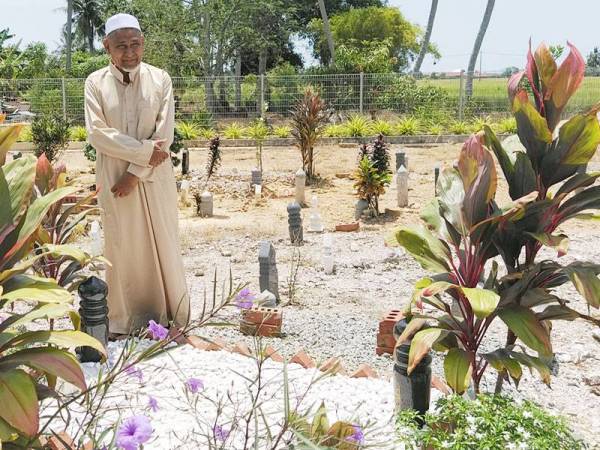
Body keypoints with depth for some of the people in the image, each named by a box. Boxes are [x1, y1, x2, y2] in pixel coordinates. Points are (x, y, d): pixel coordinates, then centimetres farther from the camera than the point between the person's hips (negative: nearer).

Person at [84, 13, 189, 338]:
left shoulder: (160, 79, -1)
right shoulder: (96, 82, 0)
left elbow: (164, 135, -6)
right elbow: (97, 133, -9)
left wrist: (135, 173, -12)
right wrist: (145, 150, -15)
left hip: (154, 177, 0)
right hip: (113, 177, 0)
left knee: (162, 243, 5)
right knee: (121, 245, 5)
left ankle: (169, 317, 16)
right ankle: (122, 321, 15)